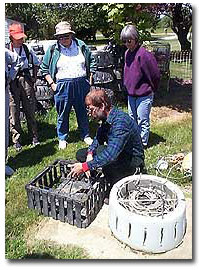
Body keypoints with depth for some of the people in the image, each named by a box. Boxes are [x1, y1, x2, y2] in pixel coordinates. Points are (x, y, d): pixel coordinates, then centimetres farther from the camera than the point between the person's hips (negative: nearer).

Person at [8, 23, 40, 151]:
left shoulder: (28, 50, 9)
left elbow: (36, 64, 21)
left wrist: (34, 78, 11)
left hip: (26, 81, 2)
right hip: (12, 83, -2)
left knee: (30, 111, 7)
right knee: (14, 112, 2)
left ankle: (34, 136, 19)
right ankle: (17, 140, 12)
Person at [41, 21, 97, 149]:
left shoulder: (81, 46, 5)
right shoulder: (53, 50, 1)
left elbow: (92, 62, 13)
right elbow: (45, 68, 7)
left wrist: (90, 79, 6)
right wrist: (52, 84, -3)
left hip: (81, 85, 1)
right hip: (62, 87, -1)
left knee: (83, 112, 12)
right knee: (63, 114, 6)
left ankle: (86, 135, 28)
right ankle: (62, 138, 23)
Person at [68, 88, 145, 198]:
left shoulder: (121, 121, -31)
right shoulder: (106, 118, -3)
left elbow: (111, 154, -40)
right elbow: (98, 138, 7)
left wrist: (85, 166, -36)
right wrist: (90, 153, -14)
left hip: (134, 161, -9)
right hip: (118, 155, 9)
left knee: (101, 151, -34)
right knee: (80, 154, 4)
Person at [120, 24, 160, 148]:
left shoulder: (144, 54, -20)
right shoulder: (127, 53, 4)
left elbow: (156, 75, -14)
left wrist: (151, 89, -3)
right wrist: (128, 86, 16)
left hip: (144, 95, -8)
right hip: (131, 93, 8)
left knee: (143, 120, 3)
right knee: (132, 118, 18)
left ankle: (143, 142, 18)